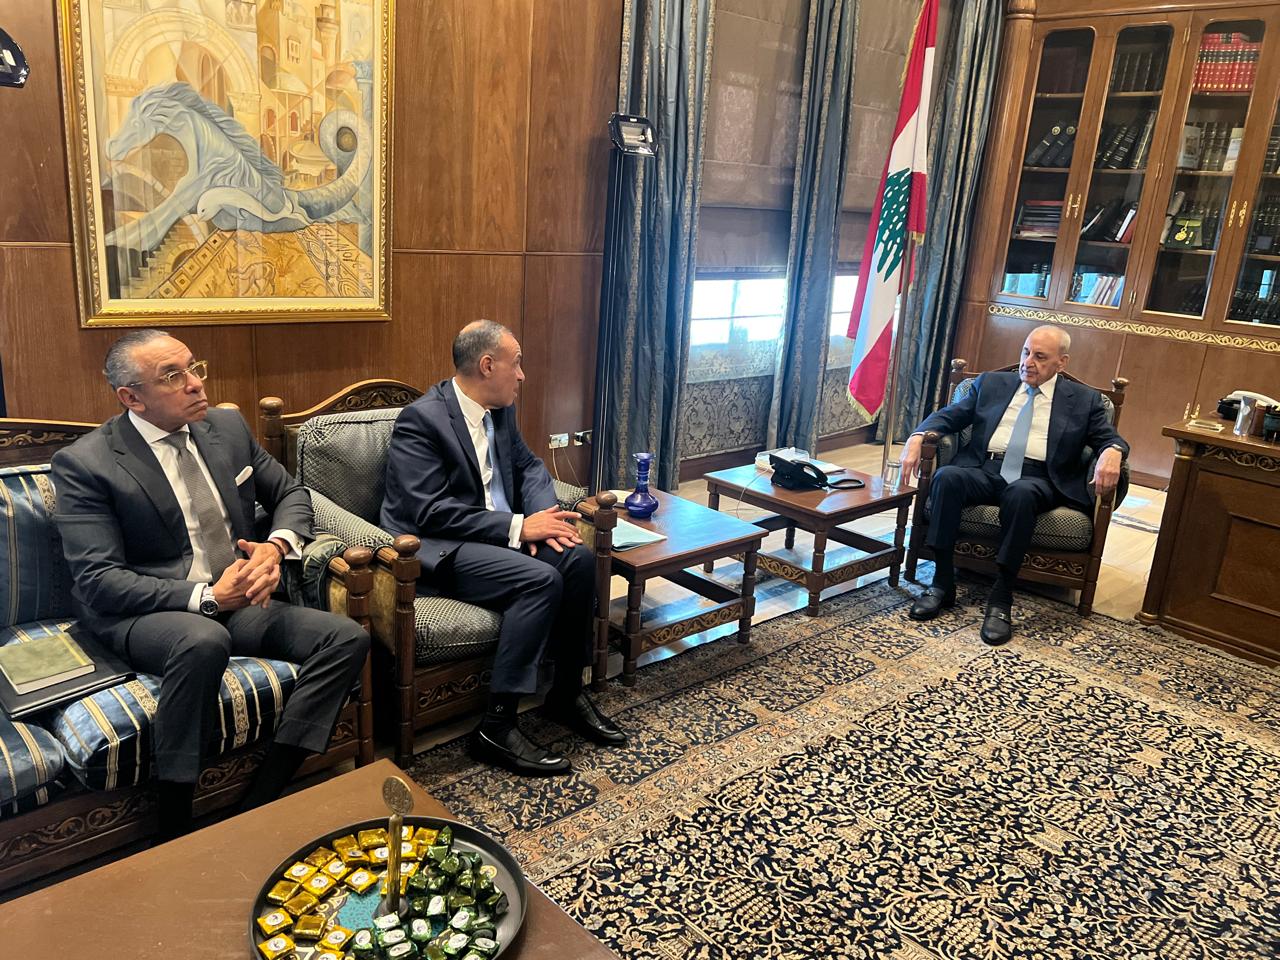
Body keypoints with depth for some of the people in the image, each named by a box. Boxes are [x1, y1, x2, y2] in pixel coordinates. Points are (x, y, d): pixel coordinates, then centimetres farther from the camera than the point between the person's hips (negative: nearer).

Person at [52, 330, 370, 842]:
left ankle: (257, 808, -14)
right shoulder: (84, 464, -10)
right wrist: (206, 596, -25)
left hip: (235, 600, 6)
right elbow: (97, 581, -15)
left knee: (347, 638, -15)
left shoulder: (228, 426, 6)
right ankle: (174, 832, -22)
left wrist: (277, 545, -9)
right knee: (203, 641, -40)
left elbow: (289, 492, 15)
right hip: (142, 614, -6)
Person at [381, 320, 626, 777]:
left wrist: (542, 517, -8)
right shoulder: (421, 419, -17)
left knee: (578, 558, -14)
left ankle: (567, 692, 2)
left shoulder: (500, 410, 7)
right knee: (540, 579, -28)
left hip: (498, 534, 8)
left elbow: (529, 465, 15)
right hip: (436, 549, -8)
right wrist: (518, 527, -24)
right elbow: (430, 512, -22)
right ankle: (496, 727, -20)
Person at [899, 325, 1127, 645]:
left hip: (1036, 479, -2)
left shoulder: (1084, 400, 15)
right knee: (946, 477, -31)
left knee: (1021, 494, -39)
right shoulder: (991, 383, 20)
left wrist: (1112, 452, -19)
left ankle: (1001, 599, -30)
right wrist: (918, 436, -6)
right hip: (984, 470, 2)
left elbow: (1108, 438, 7)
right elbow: (950, 415, 14)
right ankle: (942, 583, -23)